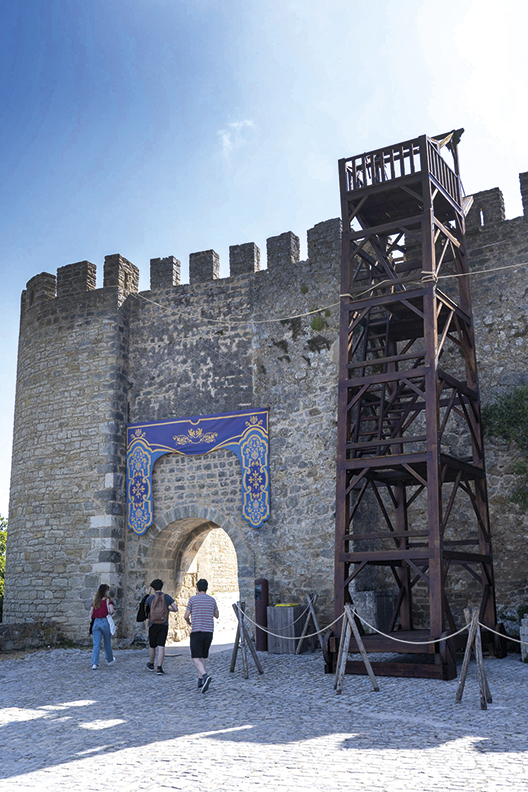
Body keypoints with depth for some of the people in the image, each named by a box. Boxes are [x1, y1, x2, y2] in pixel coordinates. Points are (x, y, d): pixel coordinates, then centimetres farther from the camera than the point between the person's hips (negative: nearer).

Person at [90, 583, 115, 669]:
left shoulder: (95, 601, 9)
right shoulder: (108, 600, -5)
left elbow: (91, 613, 9)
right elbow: (111, 611, -17)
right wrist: (109, 613, 4)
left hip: (96, 622, 3)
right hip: (105, 622, -3)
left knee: (96, 644, 1)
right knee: (107, 643, 15)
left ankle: (94, 663, -12)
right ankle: (110, 660, 32)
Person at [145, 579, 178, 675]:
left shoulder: (150, 598, -3)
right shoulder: (167, 597, -1)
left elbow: (145, 607, 15)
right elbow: (176, 609, -4)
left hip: (153, 625, 0)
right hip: (164, 625, 0)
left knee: (152, 646, 16)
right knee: (161, 646, -3)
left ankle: (151, 665, 35)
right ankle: (159, 668, -12)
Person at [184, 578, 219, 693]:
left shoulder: (193, 599, -2)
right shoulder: (212, 600, 7)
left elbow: (186, 616, 2)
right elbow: (217, 615, 20)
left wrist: (188, 621, 25)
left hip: (196, 632, -4)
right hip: (209, 632, 4)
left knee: (196, 658, -6)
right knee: (203, 656, 21)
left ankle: (205, 676, -29)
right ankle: (200, 679, 21)